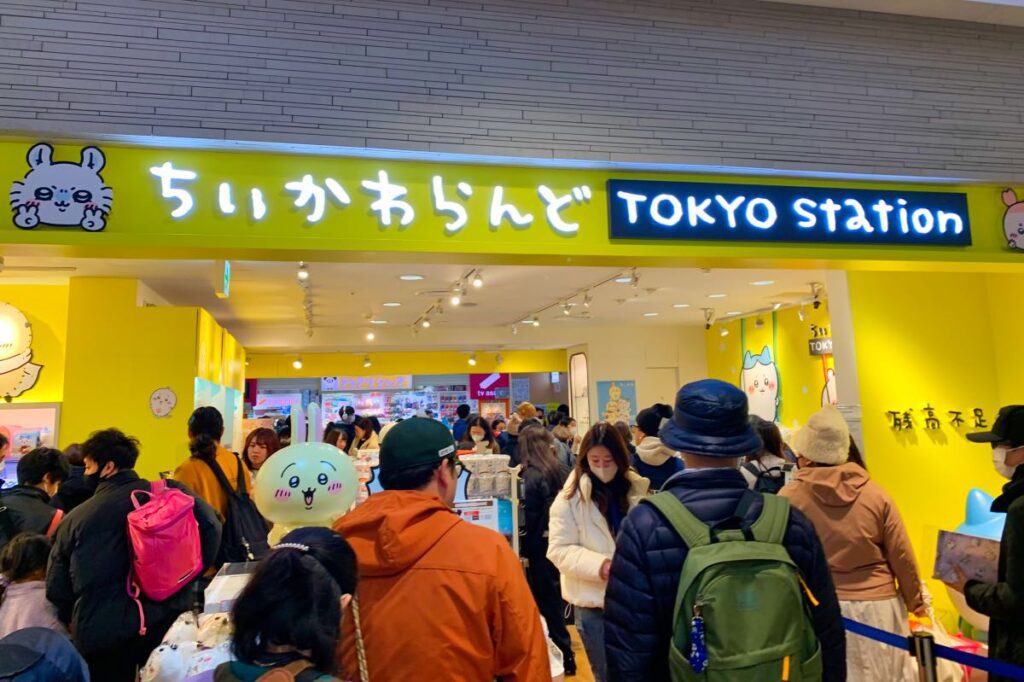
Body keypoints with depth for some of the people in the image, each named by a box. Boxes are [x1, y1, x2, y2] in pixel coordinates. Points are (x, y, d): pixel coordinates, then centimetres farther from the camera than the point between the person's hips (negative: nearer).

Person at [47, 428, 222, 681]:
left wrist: (73, 621, 28)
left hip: (101, 631, 0)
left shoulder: (75, 518, 1)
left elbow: (56, 589, 9)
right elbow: (210, 525, -12)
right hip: (166, 618, 1)